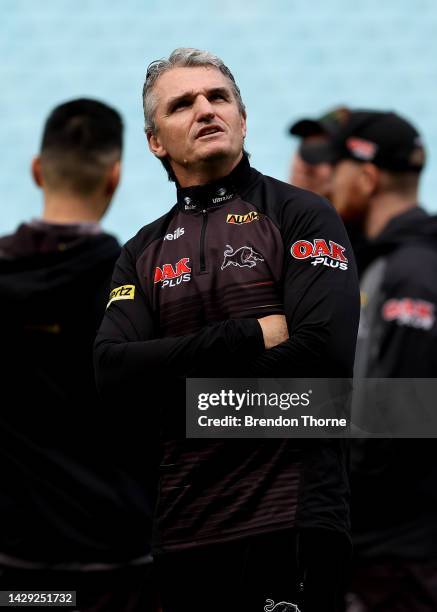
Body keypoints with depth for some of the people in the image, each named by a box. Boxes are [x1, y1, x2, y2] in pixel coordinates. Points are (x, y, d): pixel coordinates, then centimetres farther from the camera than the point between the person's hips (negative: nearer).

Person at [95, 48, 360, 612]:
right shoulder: (143, 253, 14)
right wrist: (251, 335, -13)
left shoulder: (301, 216, 1)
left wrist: (174, 391, -6)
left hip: (288, 517, -4)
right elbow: (113, 372, -2)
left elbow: (324, 353, -14)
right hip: (184, 529, 5)